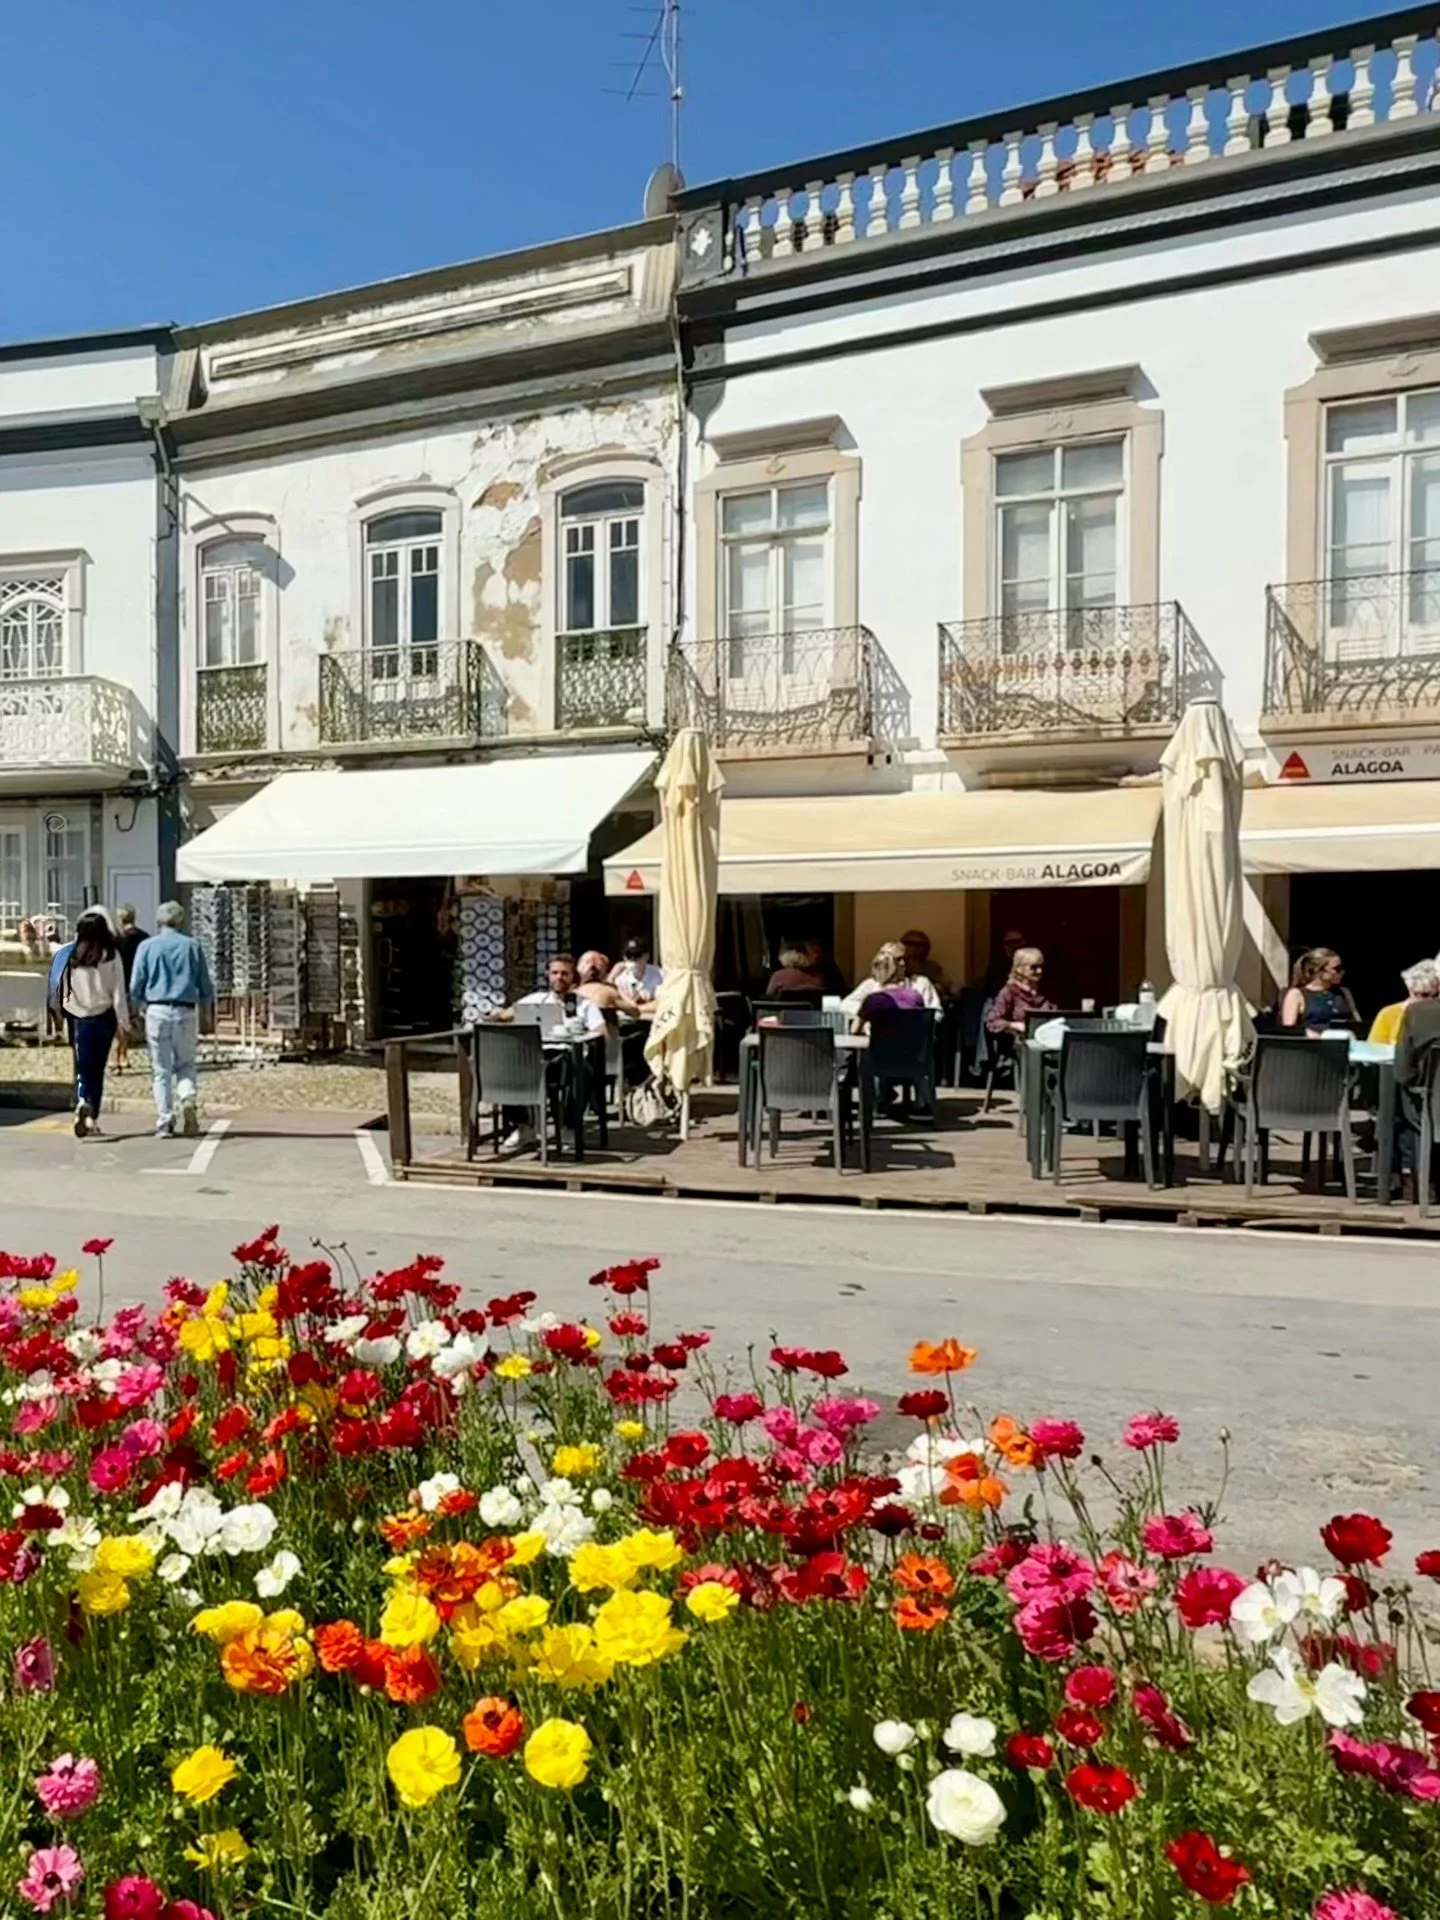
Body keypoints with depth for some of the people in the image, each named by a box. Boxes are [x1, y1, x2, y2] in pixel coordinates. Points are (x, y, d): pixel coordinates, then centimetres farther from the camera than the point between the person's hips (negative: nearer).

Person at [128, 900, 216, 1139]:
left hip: (157, 1011, 0)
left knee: (161, 1070, 6)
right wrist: (205, 1011, 25)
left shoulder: (146, 946, 3)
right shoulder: (192, 946, 5)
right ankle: (188, 1098, -14)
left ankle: (164, 1122, 5)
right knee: (185, 1064, 14)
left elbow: (135, 987, 1)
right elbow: (205, 987, 7)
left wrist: (140, 1006, 21)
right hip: (186, 1012, 0)